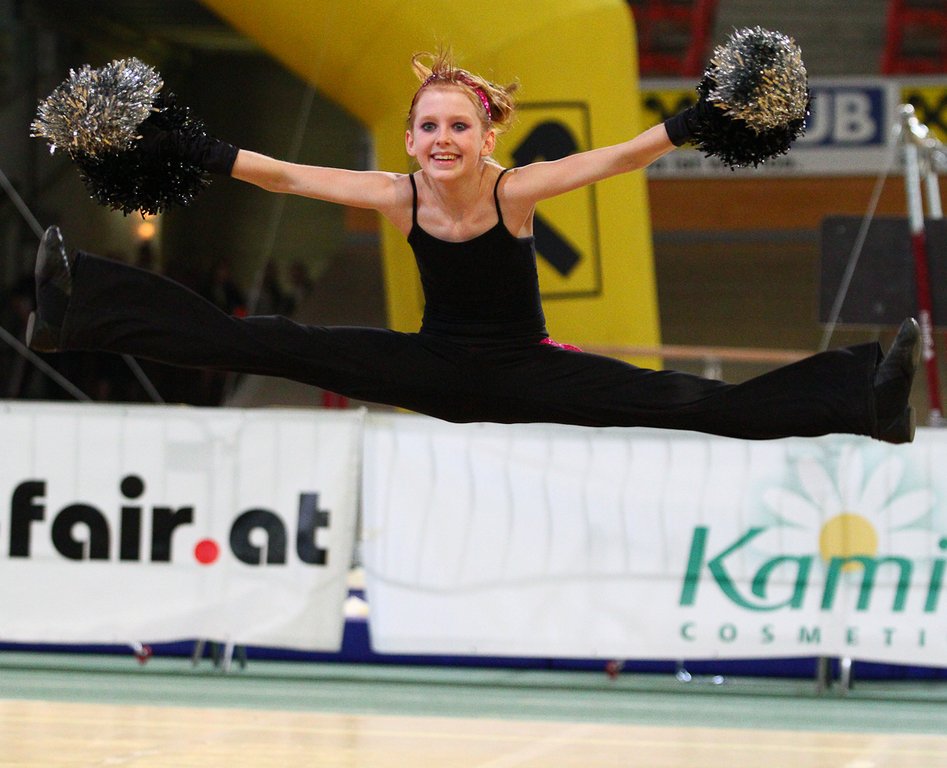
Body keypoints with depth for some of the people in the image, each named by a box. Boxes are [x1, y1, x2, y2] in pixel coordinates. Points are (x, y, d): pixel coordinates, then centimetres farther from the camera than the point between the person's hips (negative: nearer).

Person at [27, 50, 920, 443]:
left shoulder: (516, 190, -18)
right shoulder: (398, 197, -9)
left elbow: (616, 158, -28)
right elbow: (286, 175, -9)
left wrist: (695, 124, -43)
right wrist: (183, 149, -14)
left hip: (525, 371, -3)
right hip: (437, 368, 3)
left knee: (695, 403, -23)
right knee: (272, 346, -9)